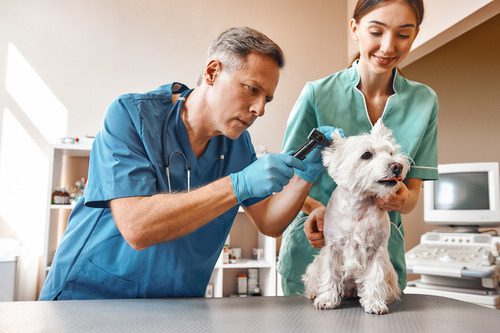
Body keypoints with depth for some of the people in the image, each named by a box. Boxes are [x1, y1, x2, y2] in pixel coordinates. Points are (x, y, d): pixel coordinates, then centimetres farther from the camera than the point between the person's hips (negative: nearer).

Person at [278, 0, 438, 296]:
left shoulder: (424, 101, -3)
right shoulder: (317, 94, -10)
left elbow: (414, 192, -1)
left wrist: (402, 199, -23)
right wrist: (316, 208, -23)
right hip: (314, 244, -1)